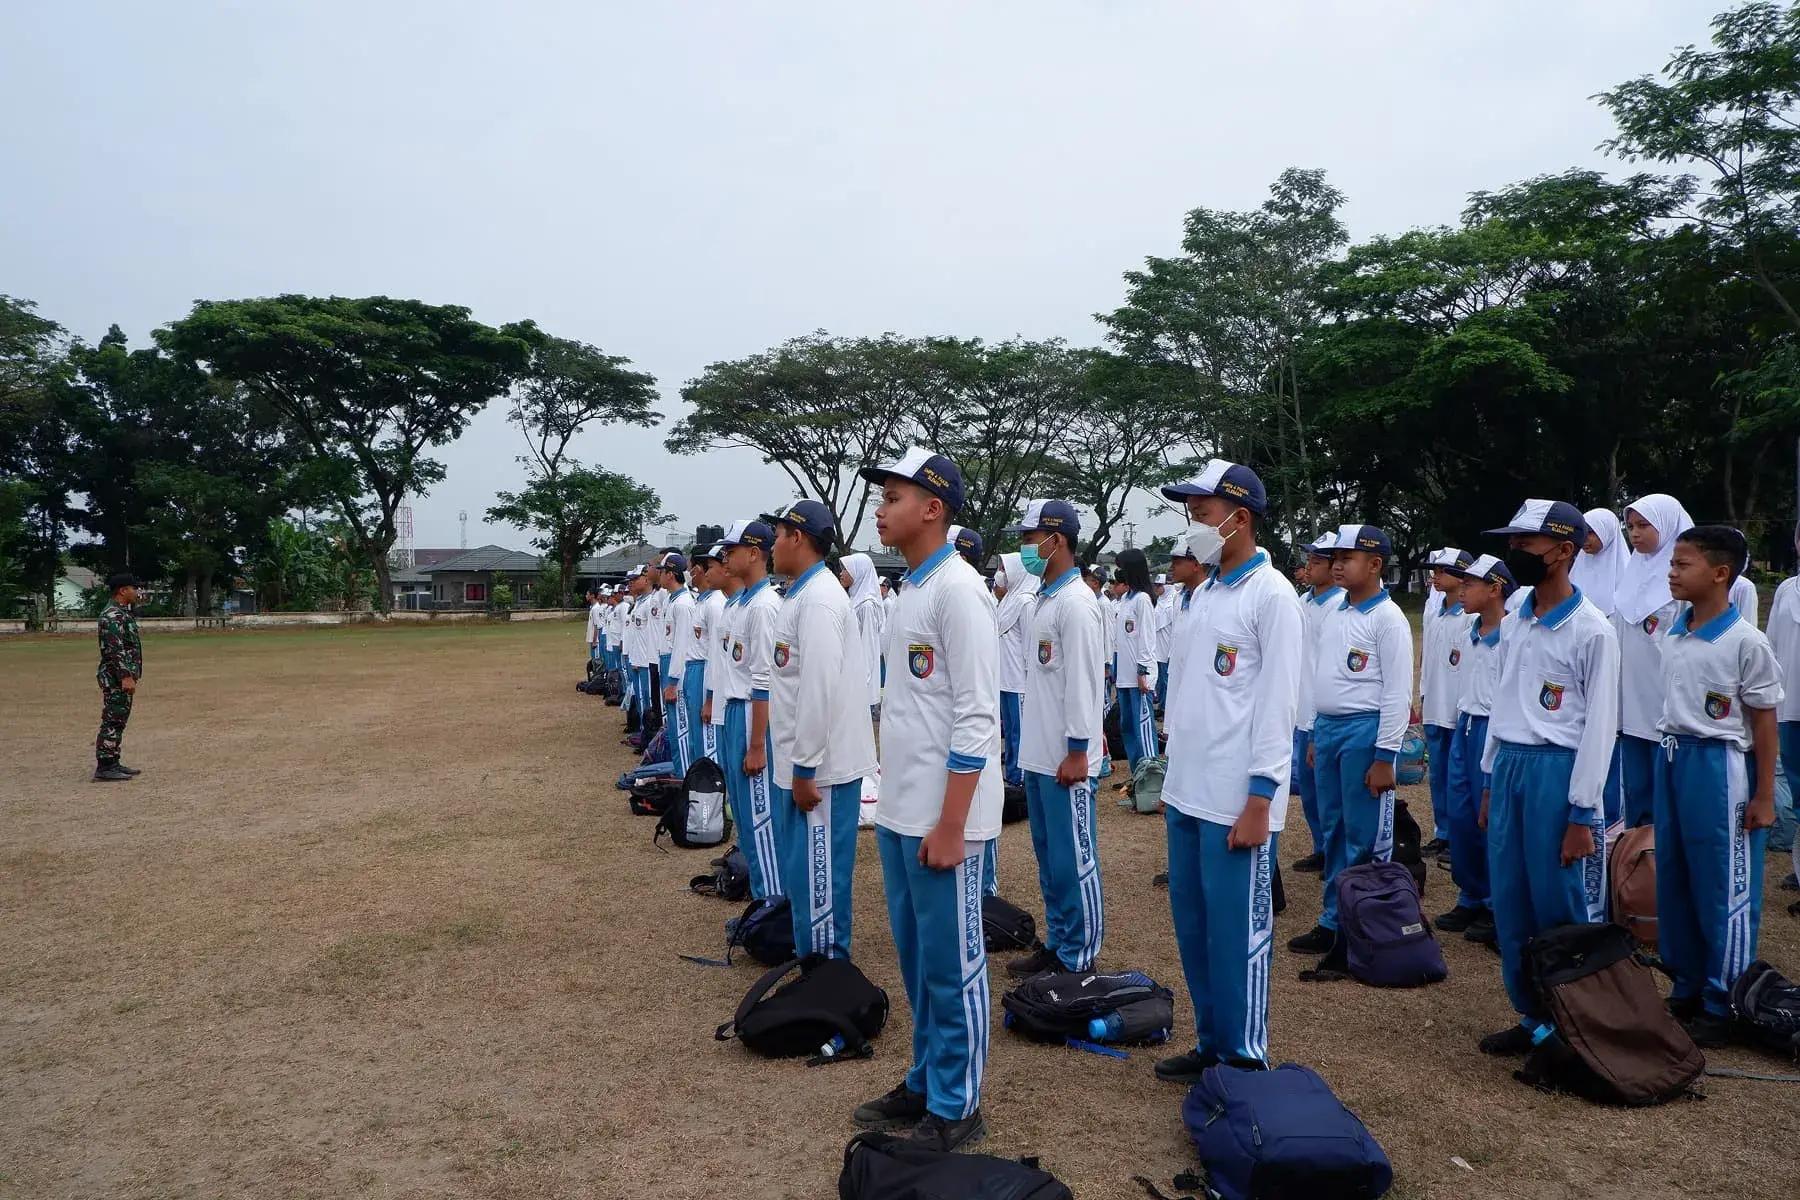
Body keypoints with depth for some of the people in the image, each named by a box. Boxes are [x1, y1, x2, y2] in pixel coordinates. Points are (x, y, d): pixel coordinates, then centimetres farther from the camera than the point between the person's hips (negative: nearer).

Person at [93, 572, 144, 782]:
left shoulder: (121, 613, 16)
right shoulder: (113, 615, -16)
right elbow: (116, 649, -23)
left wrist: (130, 675, 23)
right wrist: (126, 676, -26)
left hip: (122, 678, 10)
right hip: (116, 678, -10)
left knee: (118, 722, 13)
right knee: (112, 722, -8)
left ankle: (113, 764, 19)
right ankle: (104, 768, -5)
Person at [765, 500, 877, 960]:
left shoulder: (819, 598, -19)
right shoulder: (801, 594, 13)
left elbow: (821, 690, -24)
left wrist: (805, 770, -20)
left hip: (819, 767, -10)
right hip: (799, 764, 10)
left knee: (818, 874, 1)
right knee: (800, 869, 20)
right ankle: (809, 955, 34)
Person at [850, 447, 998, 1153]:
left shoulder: (956, 590, -16)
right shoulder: (908, 587, 12)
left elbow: (977, 717, -19)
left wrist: (950, 825, -20)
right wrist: (895, 803, 18)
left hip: (941, 820, -9)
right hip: (899, 815, 9)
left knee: (953, 967, 5)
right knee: (916, 959, 18)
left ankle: (956, 1109, 19)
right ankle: (924, 1085, 33)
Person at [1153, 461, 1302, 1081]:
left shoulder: (1271, 595, -10)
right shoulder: (1204, 593, 13)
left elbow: (1277, 703, -13)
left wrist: (1259, 801, -15)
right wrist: (1172, 777, 16)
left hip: (1236, 801, -8)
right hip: (1187, 794, 8)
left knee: (1238, 934, 2)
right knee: (1193, 926, 14)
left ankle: (1245, 1060, 16)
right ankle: (1210, 1043, 28)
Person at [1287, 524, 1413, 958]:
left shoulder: (1387, 617, -10)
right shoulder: (1333, 614, 12)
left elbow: (1397, 691, -13)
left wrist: (1385, 757, -16)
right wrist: (1315, 735, 16)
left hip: (1364, 731, -7)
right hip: (1327, 728, 8)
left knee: (1366, 838, 1)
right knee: (1333, 830, 14)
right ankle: (1332, 921, 23)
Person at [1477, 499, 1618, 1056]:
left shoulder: (1593, 631, -10)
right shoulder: (1514, 623, 9)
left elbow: (1600, 725, -11)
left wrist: (1582, 814, -12)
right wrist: (1489, 780, 14)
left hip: (1557, 771, -7)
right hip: (1508, 766, 7)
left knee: (1562, 910, 3)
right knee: (1510, 905, 12)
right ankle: (1533, 1017, 25)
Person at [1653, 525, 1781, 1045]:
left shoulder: (1746, 642, -12)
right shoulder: (1672, 634, 6)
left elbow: (1764, 721, -9)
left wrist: (1763, 796, -8)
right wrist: (1670, 755, 17)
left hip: (1717, 764, -7)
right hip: (1670, 758, 7)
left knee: (1723, 890, 3)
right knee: (1673, 883, 14)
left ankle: (1723, 1005, 15)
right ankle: (1686, 988, 28)